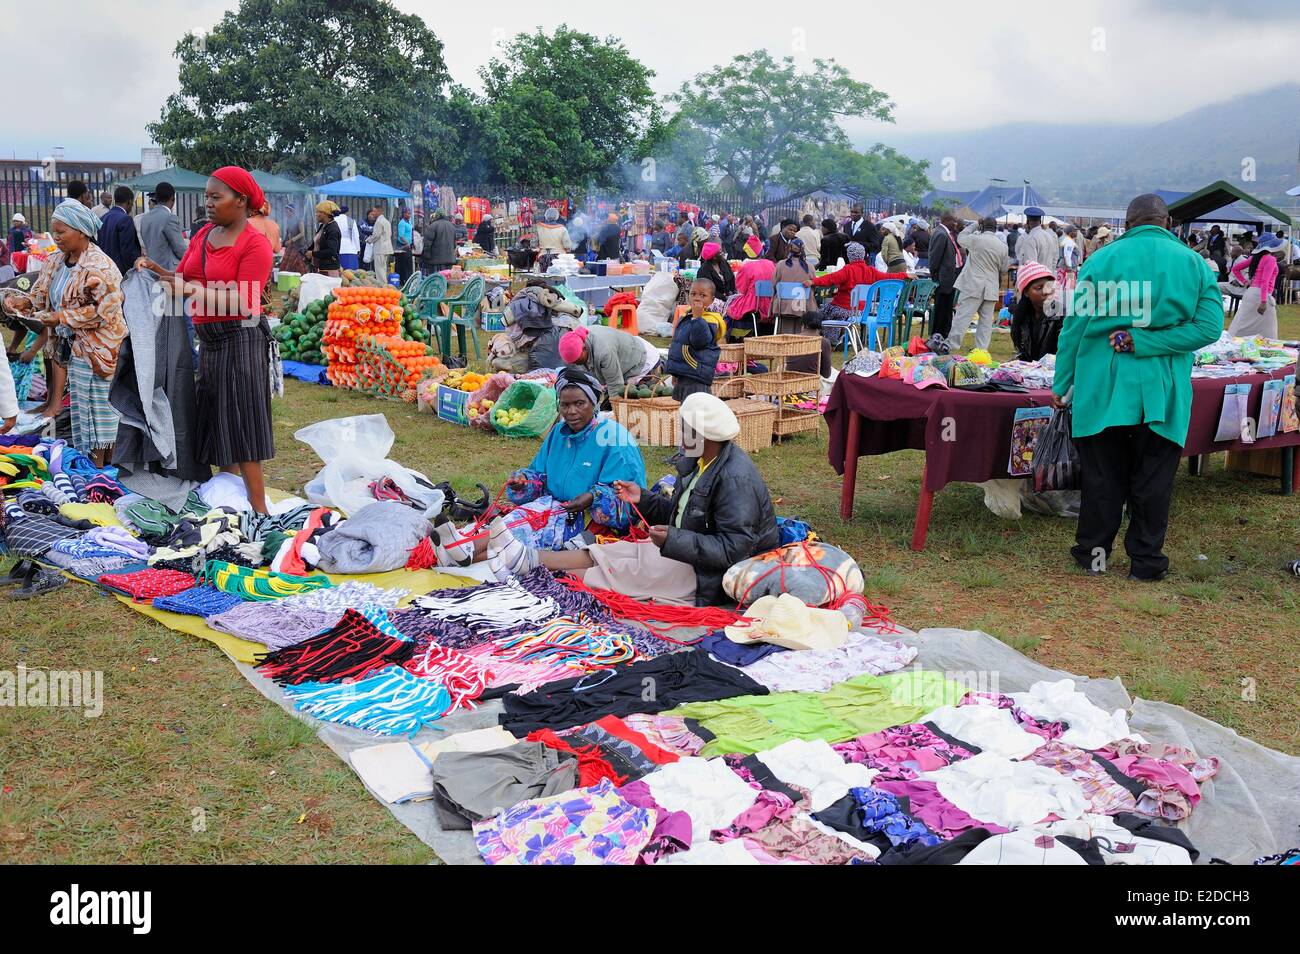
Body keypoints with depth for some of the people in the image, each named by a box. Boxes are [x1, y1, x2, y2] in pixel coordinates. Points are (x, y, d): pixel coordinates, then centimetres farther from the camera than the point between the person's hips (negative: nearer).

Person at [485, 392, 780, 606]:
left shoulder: (736, 478, -24)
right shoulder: (703, 462, 8)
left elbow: (734, 549, -28)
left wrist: (674, 541, -33)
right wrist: (642, 498, 5)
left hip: (711, 578, -9)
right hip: (686, 551, 9)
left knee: (620, 573, -14)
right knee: (612, 551, -2)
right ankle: (530, 558, -8)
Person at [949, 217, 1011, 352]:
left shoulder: (976, 239, -9)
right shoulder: (1003, 246, 3)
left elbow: (960, 238, 12)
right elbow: (1004, 270, 12)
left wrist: (973, 226, 21)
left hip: (973, 286, -4)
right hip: (992, 289, 4)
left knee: (962, 317, -3)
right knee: (986, 321, 8)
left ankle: (951, 347, -4)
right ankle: (982, 350, 9)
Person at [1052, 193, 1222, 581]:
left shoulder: (1101, 260, -1)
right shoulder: (1193, 263, 3)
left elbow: (1074, 327, -1)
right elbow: (1209, 326, -8)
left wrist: (1062, 385, 6)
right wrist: (1143, 342, -12)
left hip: (1103, 388, 0)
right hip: (1163, 391, 1)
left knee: (1102, 476, 10)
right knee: (1152, 478, 9)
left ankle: (1093, 551, 18)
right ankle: (1146, 561, 16)